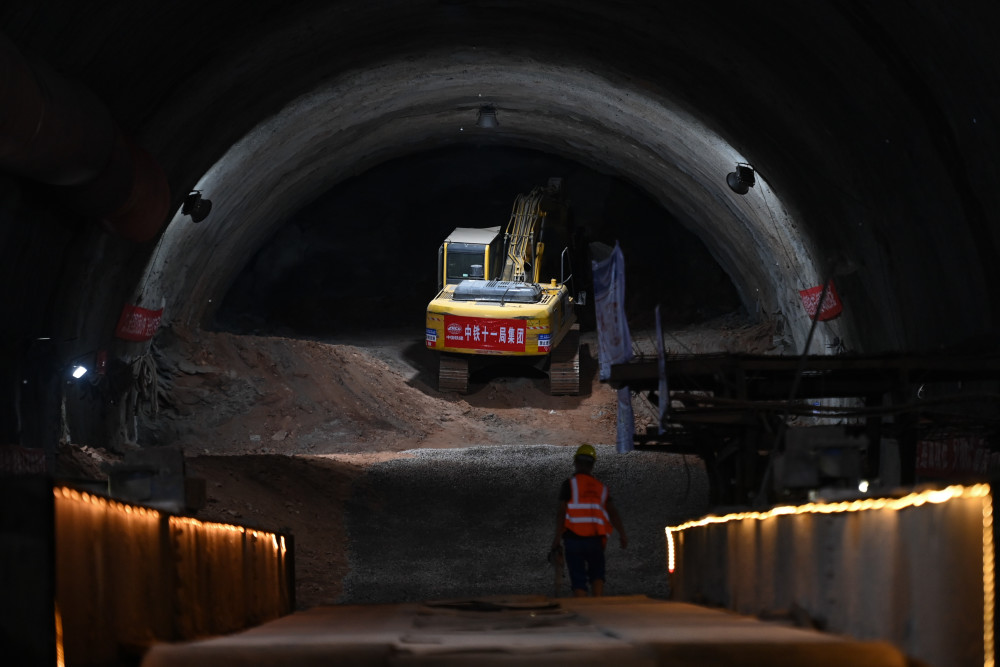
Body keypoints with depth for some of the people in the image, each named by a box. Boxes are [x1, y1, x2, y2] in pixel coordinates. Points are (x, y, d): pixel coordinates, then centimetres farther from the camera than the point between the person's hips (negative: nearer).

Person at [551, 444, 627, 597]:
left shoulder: (569, 485, -2)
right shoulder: (600, 487, 12)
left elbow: (562, 512, -10)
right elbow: (613, 512, 1)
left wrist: (557, 538, -9)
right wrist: (622, 534, -5)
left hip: (573, 539, -3)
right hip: (595, 540, 3)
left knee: (578, 581, 3)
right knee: (597, 576, 18)